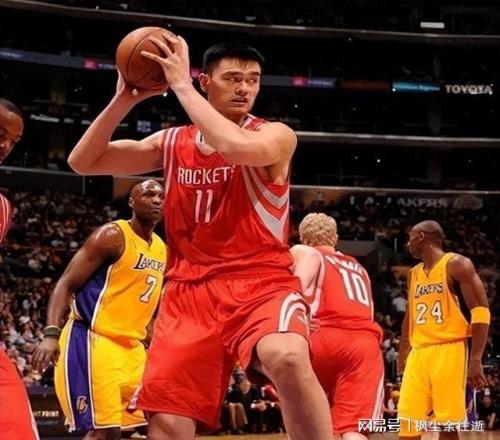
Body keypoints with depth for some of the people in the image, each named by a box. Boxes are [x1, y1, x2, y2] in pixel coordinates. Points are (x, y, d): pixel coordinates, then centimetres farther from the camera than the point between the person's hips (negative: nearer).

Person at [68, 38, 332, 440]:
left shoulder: (276, 135, -2)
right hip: (190, 291, 4)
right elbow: (83, 162, 9)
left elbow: (236, 148, -27)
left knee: (288, 358, -38)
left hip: (261, 283, -4)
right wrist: (124, 100, -4)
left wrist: (181, 84, -19)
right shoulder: (172, 142, 11)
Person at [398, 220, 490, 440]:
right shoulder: (414, 274, 18)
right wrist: (402, 356, 20)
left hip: (449, 351, -6)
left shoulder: (457, 264, -4)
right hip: (419, 354, 7)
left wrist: (475, 360, -18)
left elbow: (480, 312, -10)